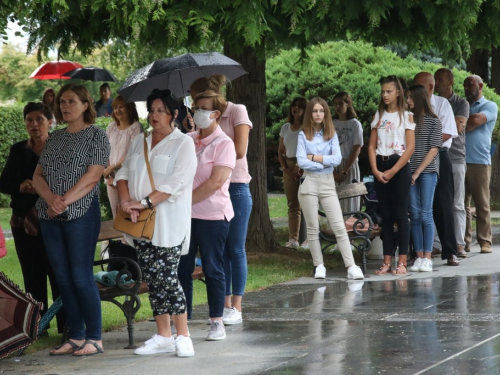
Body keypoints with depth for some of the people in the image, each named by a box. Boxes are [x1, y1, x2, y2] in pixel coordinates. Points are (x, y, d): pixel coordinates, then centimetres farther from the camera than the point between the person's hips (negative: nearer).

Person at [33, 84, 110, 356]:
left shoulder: (96, 135, 0)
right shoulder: (54, 138, 17)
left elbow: (93, 176, -10)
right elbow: (38, 175, 10)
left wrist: (65, 201, -15)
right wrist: (50, 198, -9)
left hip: (81, 214, -6)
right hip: (50, 217, 6)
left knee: (81, 277, -8)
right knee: (63, 278, 6)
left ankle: (94, 339, -1)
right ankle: (76, 337, 13)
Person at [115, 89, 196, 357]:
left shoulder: (183, 143, -2)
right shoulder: (139, 142, 17)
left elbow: (176, 183, -13)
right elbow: (123, 174, 11)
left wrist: (144, 202, -18)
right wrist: (126, 200, -9)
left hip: (168, 222, -6)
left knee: (166, 277, -11)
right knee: (152, 279, 6)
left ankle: (183, 336, -4)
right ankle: (163, 337, 11)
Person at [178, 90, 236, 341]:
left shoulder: (223, 144, -6)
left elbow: (216, 182, -14)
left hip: (212, 215, -5)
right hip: (185, 215, 5)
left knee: (213, 269, 2)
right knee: (182, 269, 4)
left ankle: (217, 322, 9)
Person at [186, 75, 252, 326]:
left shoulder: (237, 112, -4)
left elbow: (239, 150, -13)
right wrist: (194, 134, -7)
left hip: (236, 187, -6)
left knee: (235, 249, -2)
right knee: (219, 249, 6)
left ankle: (236, 308, 1)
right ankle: (225, 304, 12)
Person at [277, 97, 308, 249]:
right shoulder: (286, 127, 14)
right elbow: (281, 151, 16)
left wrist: (299, 167, -18)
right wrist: (285, 168, 1)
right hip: (289, 167, 5)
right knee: (292, 204, 4)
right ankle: (293, 239, 3)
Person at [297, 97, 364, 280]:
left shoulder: (331, 134, 6)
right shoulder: (304, 135, 3)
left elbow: (337, 159, -7)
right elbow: (301, 161, -8)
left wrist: (314, 157, -9)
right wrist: (324, 162, -8)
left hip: (328, 184, 1)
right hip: (309, 182, -1)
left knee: (339, 227, -5)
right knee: (313, 228, 3)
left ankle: (351, 266, -10)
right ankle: (319, 266, 11)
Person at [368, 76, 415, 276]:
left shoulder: (406, 116, -1)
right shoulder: (378, 116, 11)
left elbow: (410, 147, -8)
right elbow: (372, 146, 8)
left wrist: (392, 171, -12)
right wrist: (375, 170, -7)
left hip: (399, 167, -4)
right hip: (380, 167, 4)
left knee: (400, 214, -5)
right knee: (386, 215, 5)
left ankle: (402, 262, -4)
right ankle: (387, 261, 7)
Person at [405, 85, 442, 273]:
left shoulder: (433, 121, 0)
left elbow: (433, 149, -4)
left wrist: (418, 172, -10)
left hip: (427, 171, -3)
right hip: (410, 172, 3)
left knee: (426, 214, -6)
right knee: (415, 214, 2)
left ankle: (427, 258, -5)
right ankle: (419, 257, 4)